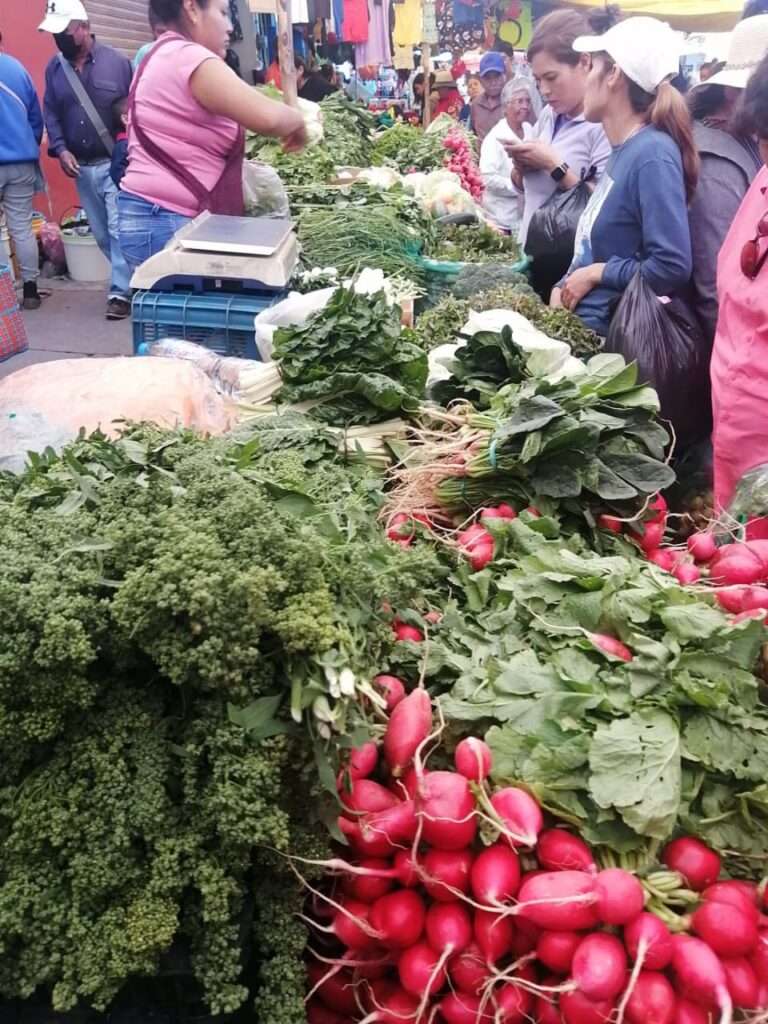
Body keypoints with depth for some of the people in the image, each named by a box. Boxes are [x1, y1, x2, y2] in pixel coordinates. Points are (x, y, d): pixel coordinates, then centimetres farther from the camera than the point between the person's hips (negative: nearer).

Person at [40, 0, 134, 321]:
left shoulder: (117, 62, -6)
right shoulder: (54, 68, 6)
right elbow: (51, 113, 9)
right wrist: (61, 149, -5)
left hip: (116, 162, -5)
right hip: (82, 167, 5)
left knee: (118, 230, -9)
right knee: (101, 233, 11)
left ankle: (120, 292, -3)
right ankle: (128, 278, 26)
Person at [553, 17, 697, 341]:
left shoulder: (652, 154, -16)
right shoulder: (624, 148, 9)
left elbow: (672, 268, -23)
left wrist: (597, 273, -11)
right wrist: (565, 287, 0)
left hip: (610, 331, -7)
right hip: (581, 317, 7)